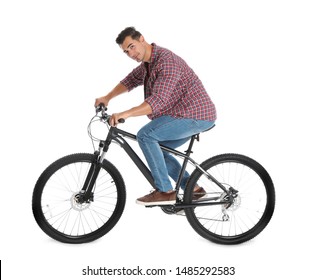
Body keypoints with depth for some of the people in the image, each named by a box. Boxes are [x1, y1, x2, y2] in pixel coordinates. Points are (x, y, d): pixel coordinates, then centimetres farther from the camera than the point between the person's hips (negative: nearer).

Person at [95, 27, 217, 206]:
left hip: (196, 115, -10)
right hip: (192, 113, 10)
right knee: (155, 148, 14)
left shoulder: (166, 61, -22)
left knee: (146, 136, -19)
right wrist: (108, 97, 12)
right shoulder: (148, 62, 9)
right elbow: (131, 80, 24)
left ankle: (165, 191, -13)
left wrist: (125, 114, -40)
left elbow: (158, 100, -33)